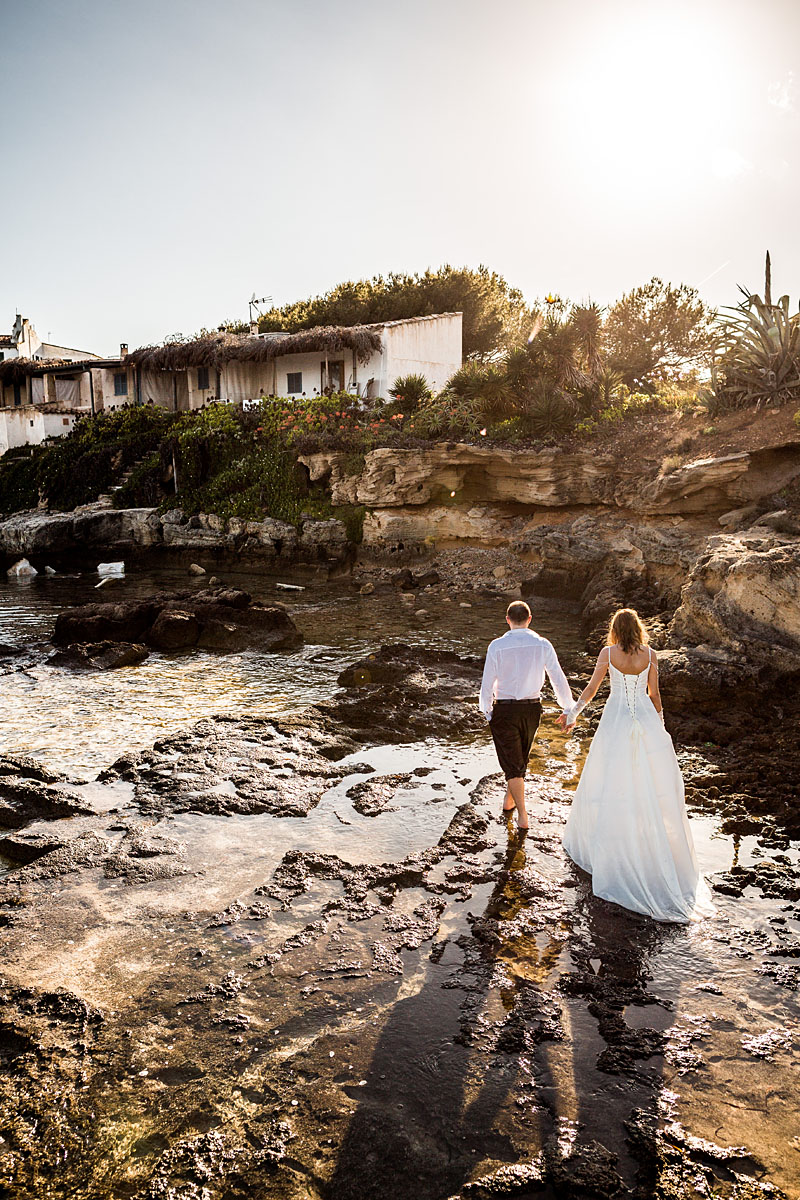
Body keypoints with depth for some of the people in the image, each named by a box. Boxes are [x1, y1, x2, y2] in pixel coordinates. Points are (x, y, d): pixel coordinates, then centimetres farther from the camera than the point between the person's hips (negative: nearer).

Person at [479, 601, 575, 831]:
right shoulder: (543, 645, -6)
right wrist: (569, 709, 7)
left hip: (504, 710, -3)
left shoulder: (497, 646, -12)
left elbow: (487, 684, -9)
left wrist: (486, 709, 7)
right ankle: (509, 800, 43)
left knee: (511, 762, 7)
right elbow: (559, 680, -3)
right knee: (521, 757, 24)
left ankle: (523, 816, 8)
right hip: (532, 709, 3)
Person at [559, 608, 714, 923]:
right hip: (646, 721, 1)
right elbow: (654, 694, 3)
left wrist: (572, 713, 6)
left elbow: (590, 689, -3)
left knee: (610, 785, 10)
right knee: (652, 787, 10)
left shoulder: (608, 653, -5)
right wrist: (660, 726, 14)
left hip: (615, 723, -1)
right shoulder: (650, 654, -2)